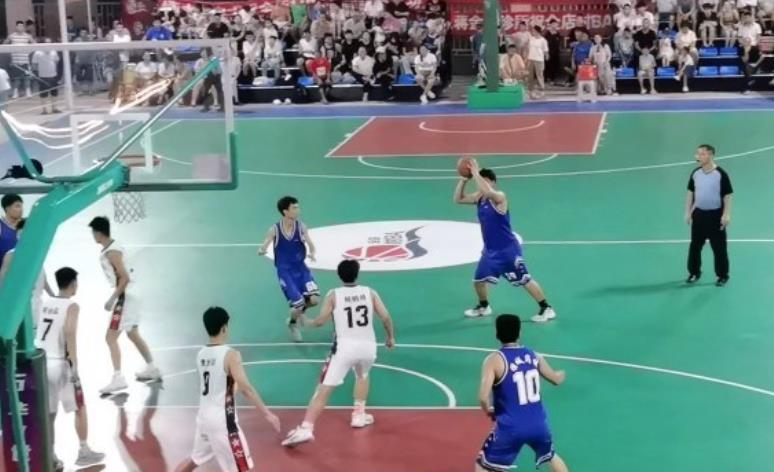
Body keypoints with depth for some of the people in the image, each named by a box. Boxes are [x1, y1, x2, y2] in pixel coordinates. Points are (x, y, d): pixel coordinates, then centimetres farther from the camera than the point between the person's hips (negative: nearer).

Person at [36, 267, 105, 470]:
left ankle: (50, 458, 11)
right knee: (80, 409, 10)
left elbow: (43, 333, 10)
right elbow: (69, 332, -21)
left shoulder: (45, 304, 11)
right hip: (59, 363, -6)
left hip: (41, 362, 6)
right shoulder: (71, 306, -8)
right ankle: (84, 452, 15)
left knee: (48, 413, 11)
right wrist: (74, 364, -21)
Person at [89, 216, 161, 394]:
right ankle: (152, 369, 34)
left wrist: (112, 299, -22)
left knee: (111, 337, -11)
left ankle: (118, 378, -15)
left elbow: (125, 278, -25)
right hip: (128, 296, 10)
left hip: (124, 297, -10)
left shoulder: (111, 252, -20)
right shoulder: (113, 247, 10)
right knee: (133, 334, 22)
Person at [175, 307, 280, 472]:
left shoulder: (201, 354, 5)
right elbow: (246, 388, -23)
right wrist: (267, 414, -21)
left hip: (204, 416, 8)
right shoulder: (230, 355, -17)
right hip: (223, 420, -8)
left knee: (195, 459, 26)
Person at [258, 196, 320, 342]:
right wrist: (261, 250, -38)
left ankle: (301, 311, 22)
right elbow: (263, 248, -13)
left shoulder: (301, 226, -7)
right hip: (285, 270, -3)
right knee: (298, 303, -10)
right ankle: (293, 324, 25)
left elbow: (311, 245, -9)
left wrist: (311, 253, -32)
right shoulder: (275, 230, -13)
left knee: (314, 298, -14)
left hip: (300, 267, 3)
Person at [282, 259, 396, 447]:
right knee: (362, 375, 36)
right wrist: (391, 337, 21)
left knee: (324, 390, -6)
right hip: (368, 345, 3)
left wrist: (308, 322, 18)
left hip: (345, 346, -3)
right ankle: (358, 415, 34)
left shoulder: (333, 295, 3)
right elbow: (385, 317, 5)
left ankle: (306, 429, -19)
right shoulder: (370, 292, 10)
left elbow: (321, 320, -3)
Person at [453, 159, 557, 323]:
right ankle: (483, 307, 41)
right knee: (478, 279, 16)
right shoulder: (478, 197, 4)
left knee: (524, 280, -5)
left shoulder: (499, 197, -20)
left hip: (507, 249, -8)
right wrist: (464, 179, -8)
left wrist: (475, 173, -33)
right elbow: (458, 199, 5)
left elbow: (487, 191, -41)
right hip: (490, 250, 8)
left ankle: (547, 309, 3)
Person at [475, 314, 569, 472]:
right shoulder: (534, 356, 5)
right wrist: (562, 373, 46)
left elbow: (483, 397, -22)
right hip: (538, 424, 5)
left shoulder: (495, 360, -12)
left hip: (510, 427, -4)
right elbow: (557, 379, 21)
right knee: (551, 456, 32)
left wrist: (489, 412, 1)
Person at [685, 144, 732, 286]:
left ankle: (722, 276, 13)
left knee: (719, 247, 2)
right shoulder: (695, 173, 2)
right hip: (699, 214, 5)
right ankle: (694, 273, 23)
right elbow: (690, 193, 13)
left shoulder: (720, 174, -13)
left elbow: (727, 196, -10)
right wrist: (688, 212, 9)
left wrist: (726, 215, -15)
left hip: (715, 215, -4)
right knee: (695, 245, 9)